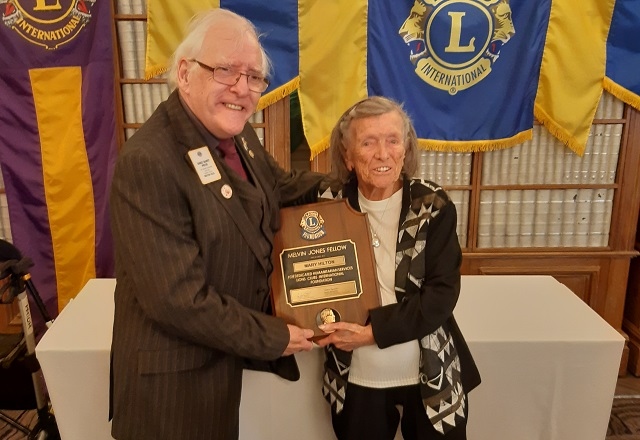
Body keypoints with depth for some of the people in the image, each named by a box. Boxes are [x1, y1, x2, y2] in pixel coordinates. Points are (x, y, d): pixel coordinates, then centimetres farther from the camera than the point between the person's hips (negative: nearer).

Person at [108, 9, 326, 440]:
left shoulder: (237, 134, -2)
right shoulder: (149, 163, -28)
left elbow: (278, 187, 16)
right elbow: (177, 298, -29)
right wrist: (273, 338, -18)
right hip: (178, 370, -7)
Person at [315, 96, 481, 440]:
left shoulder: (434, 206, -9)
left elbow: (442, 294, -14)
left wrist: (374, 331, -23)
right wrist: (333, 327, -17)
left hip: (432, 379, -1)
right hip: (357, 381, 1)